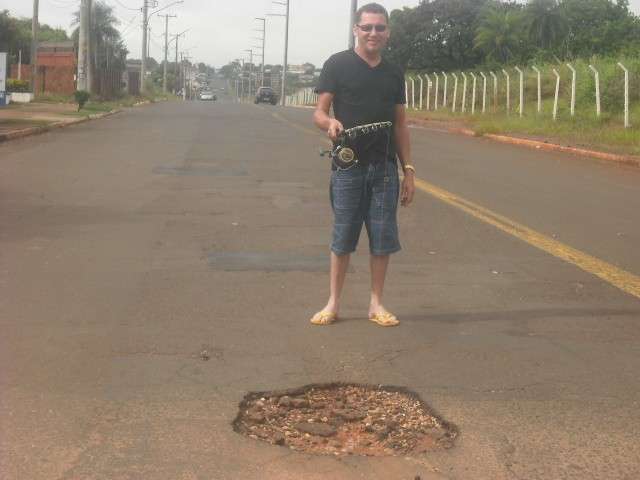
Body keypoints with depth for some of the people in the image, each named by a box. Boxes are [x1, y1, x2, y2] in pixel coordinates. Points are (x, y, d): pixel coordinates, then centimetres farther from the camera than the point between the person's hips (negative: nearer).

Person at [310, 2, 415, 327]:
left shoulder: (394, 74, 13)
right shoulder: (337, 65, 0)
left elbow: (400, 124, 15)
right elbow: (319, 113, -4)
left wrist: (408, 170, 9)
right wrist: (330, 123, -28)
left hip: (385, 168, 4)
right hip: (348, 166, -3)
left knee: (383, 238, 4)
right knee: (342, 237, 2)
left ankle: (376, 304, 16)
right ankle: (333, 303, 14)